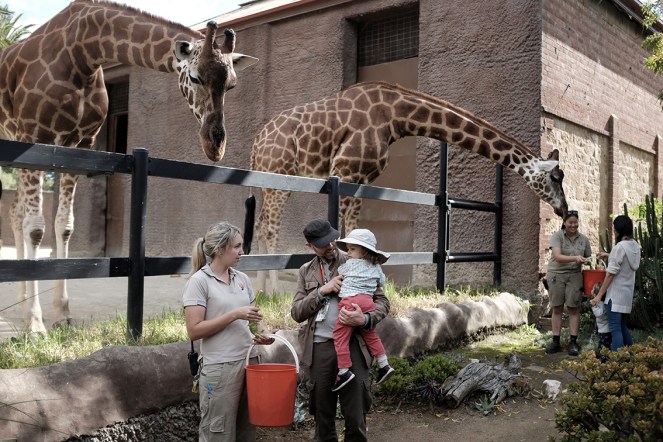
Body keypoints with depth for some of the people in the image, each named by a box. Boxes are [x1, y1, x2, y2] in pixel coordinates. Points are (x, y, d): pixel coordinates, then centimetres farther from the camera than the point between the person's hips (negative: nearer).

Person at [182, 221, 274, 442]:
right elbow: (194, 330, -14)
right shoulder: (199, 281, -8)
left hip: (250, 362, 6)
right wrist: (234, 315, -18)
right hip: (220, 368, -6)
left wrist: (257, 337, 1)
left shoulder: (242, 279, 10)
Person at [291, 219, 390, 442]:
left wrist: (365, 319, -19)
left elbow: (382, 300, 2)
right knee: (322, 414, 12)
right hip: (320, 347, 2)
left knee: (355, 415, 1)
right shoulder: (306, 271, 12)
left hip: (352, 344, -2)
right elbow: (296, 312, 4)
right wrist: (321, 291, -10)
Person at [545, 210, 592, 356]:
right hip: (556, 275, -2)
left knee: (574, 308, 0)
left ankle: (573, 342, 6)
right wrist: (575, 258, -31)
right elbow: (557, 256, -17)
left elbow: (588, 258, 12)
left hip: (574, 275, 2)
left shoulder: (584, 239, 4)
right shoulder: (557, 236, -6)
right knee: (557, 308, 4)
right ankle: (556, 341, 10)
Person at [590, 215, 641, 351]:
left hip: (616, 294, -8)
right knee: (623, 327, 17)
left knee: (615, 329, -7)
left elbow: (611, 274, -17)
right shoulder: (635, 246, 6)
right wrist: (609, 256, 25)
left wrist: (599, 295, -12)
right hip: (628, 292, 8)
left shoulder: (620, 247, -17)